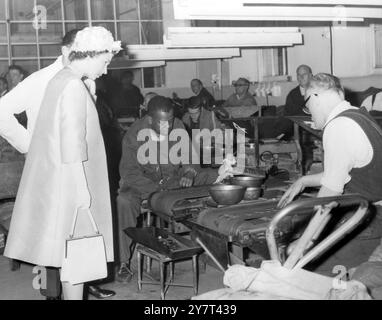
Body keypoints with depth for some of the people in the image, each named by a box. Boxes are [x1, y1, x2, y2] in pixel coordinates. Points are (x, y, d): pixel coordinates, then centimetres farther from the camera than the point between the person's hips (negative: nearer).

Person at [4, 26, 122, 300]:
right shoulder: (74, 86, -16)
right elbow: (72, 143, -21)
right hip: (70, 183, -9)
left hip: (58, 182, 9)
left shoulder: (59, 80, 13)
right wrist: (82, 188, -19)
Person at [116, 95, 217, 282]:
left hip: (174, 179, 4)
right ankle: (124, 263, -25)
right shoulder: (134, 135, -17)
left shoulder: (178, 127, -6)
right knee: (124, 201, -36)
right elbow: (129, 172, -18)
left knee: (215, 179, -11)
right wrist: (156, 191, -32)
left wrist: (189, 173, -20)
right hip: (143, 182, -3)